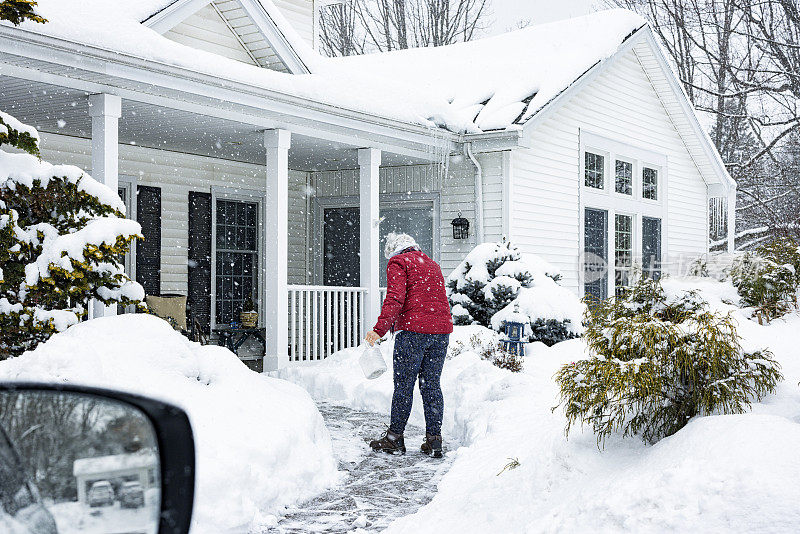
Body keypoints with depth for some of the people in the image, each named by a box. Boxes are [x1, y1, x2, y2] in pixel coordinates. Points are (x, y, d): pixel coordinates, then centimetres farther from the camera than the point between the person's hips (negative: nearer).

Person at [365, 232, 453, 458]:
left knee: (404, 384, 1)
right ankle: (434, 439, 9)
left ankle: (395, 438, 8)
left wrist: (380, 329, -18)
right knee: (431, 384, 9)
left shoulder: (398, 262, 2)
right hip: (442, 330, 6)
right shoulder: (433, 265, 24)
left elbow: (395, 298, -13)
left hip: (413, 330, -6)